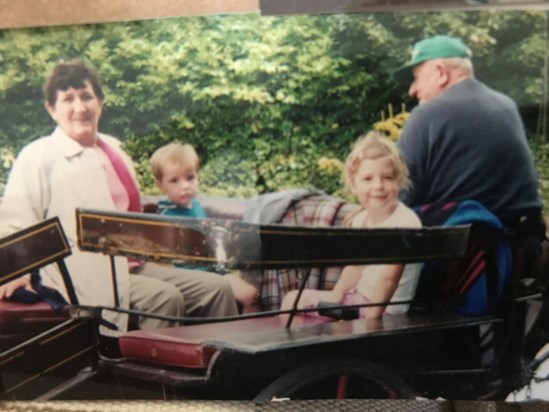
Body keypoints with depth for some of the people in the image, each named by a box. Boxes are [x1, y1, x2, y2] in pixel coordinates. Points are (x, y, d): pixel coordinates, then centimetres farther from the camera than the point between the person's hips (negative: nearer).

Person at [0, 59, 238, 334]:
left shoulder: (113, 150, 17)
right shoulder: (37, 156, -2)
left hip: (132, 265, 7)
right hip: (88, 275, -7)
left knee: (217, 288, -5)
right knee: (164, 298, -30)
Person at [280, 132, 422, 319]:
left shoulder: (405, 221, -22)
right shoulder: (361, 219, 3)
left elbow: (389, 278, -26)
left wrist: (370, 320, -29)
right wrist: (336, 294, -1)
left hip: (384, 310, -8)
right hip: (358, 296, 8)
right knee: (292, 300, 12)